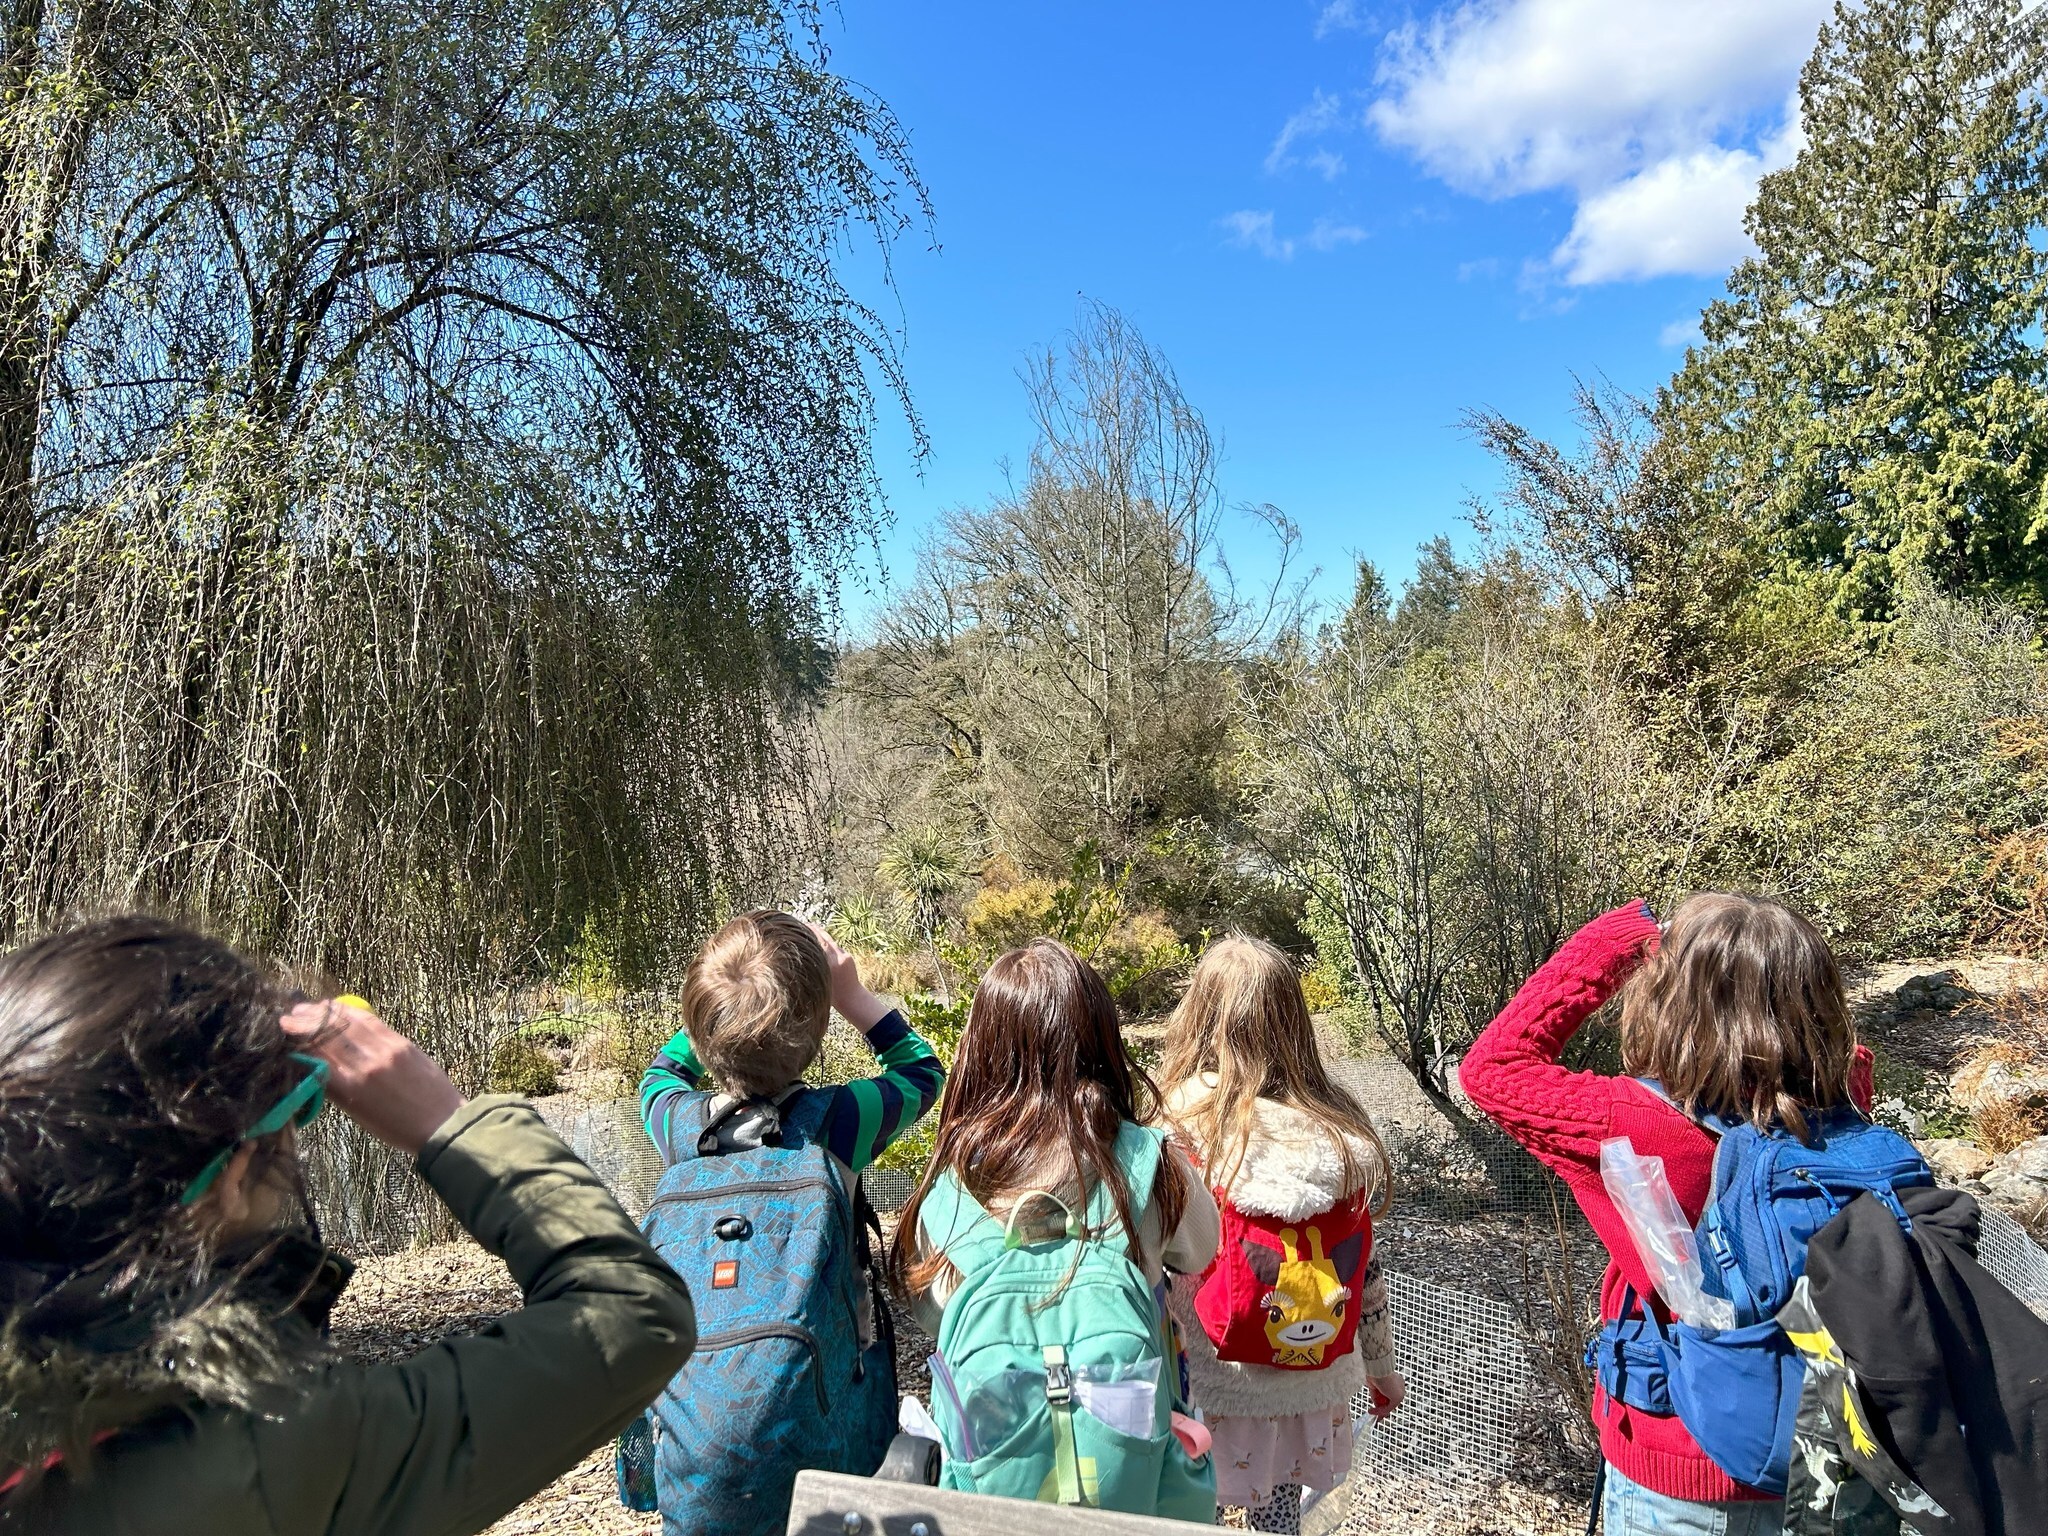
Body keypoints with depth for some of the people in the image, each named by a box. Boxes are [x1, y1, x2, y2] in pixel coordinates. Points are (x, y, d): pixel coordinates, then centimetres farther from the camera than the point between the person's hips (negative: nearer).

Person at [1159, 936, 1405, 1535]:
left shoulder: (1178, 1131, -19)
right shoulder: (1342, 1133, -7)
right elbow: (1365, 1270, 1)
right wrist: (1383, 1368, 17)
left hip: (1210, 1388, -3)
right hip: (1311, 1385, 4)